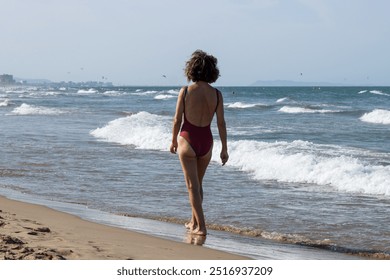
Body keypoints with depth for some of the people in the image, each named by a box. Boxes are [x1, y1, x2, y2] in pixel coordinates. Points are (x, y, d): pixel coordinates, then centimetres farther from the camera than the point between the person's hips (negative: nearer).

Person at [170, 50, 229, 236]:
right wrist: (224, 148, 4)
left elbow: (177, 120, -6)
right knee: (198, 184, 21)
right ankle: (194, 221, 31)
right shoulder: (216, 94, -6)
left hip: (188, 139, -3)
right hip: (206, 141, 3)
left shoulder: (185, 91, -12)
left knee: (192, 186, 2)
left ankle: (201, 227, -3)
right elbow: (221, 123, -3)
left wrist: (173, 141, 9)